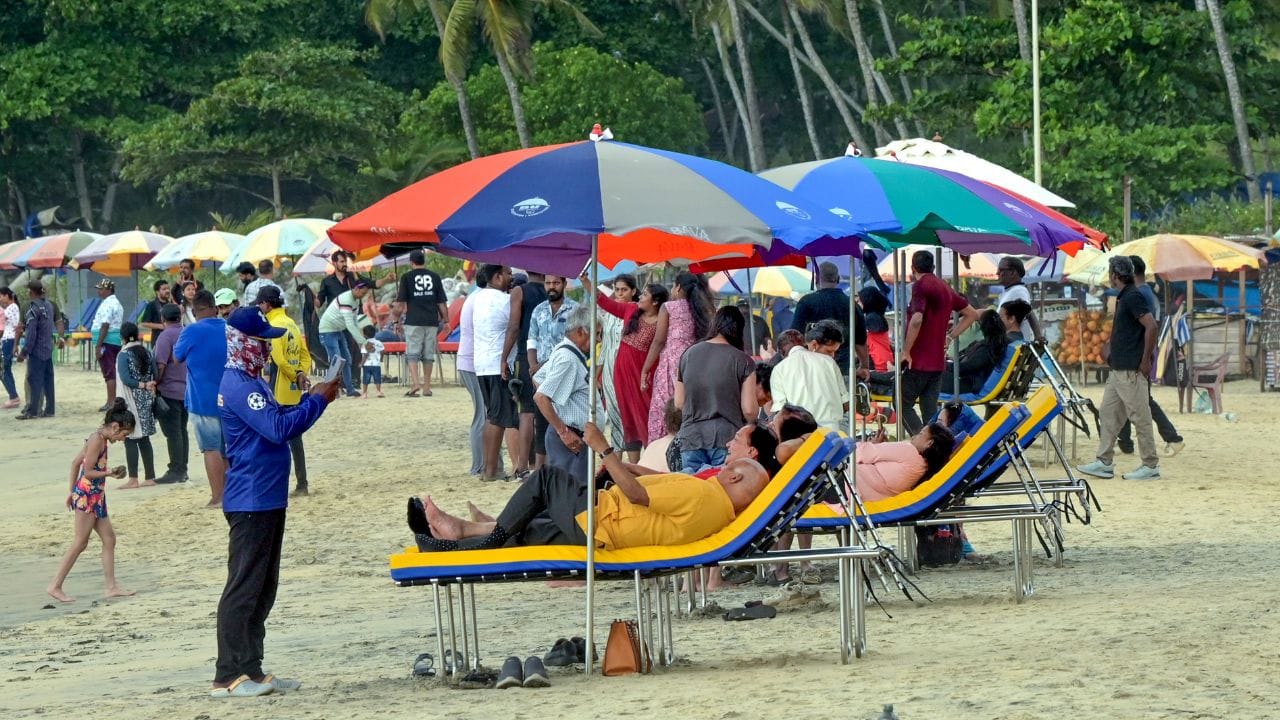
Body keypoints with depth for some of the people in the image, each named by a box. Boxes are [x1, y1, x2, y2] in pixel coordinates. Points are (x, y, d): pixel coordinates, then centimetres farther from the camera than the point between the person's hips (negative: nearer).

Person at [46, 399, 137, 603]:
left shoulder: (101, 439, 11)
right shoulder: (97, 440, -17)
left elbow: (76, 462, 17)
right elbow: (88, 472, -20)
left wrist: (72, 490, 21)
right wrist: (110, 472, -15)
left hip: (96, 496, 10)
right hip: (87, 496, -10)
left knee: (109, 538, 10)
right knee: (80, 543, -5)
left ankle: (111, 587, 12)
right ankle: (55, 586, -2)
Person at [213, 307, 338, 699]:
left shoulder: (253, 382, 16)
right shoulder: (237, 385, -16)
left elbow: (281, 420, 20)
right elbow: (277, 428, -25)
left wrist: (311, 399, 5)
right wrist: (317, 401, -16)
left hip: (269, 498, 10)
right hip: (251, 500, -10)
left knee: (264, 588, 13)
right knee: (243, 587, -8)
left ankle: (252, 670, 17)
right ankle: (228, 677, -5)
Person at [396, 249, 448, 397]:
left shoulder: (407, 277, 0)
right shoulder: (434, 277, 7)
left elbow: (401, 302, -3)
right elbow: (442, 302, 7)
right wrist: (446, 320, 13)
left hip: (413, 321, -3)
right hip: (432, 321, 3)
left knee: (412, 353, -2)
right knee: (428, 354, 8)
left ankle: (415, 382, -20)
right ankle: (427, 387, 9)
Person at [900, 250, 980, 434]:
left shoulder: (921, 286, -10)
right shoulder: (945, 288, 15)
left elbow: (917, 320, -24)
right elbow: (972, 314, 23)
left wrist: (906, 352, -17)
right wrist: (950, 337, 18)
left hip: (919, 361, -8)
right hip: (938, 361, 8)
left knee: (903, 404, -3)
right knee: (930, 410, 9)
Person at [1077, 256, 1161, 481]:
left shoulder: (1133, 297, -14)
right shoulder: (1123, 298, 16)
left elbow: (1151, 327, -22)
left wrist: (1145, 361, -20)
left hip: (1132, 370, -11)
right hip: (1118, 369, 11)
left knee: (1140, 416, -5)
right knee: (1108, 414, 11)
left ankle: (1151, 466, 0)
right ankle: (1104, 463, 14)